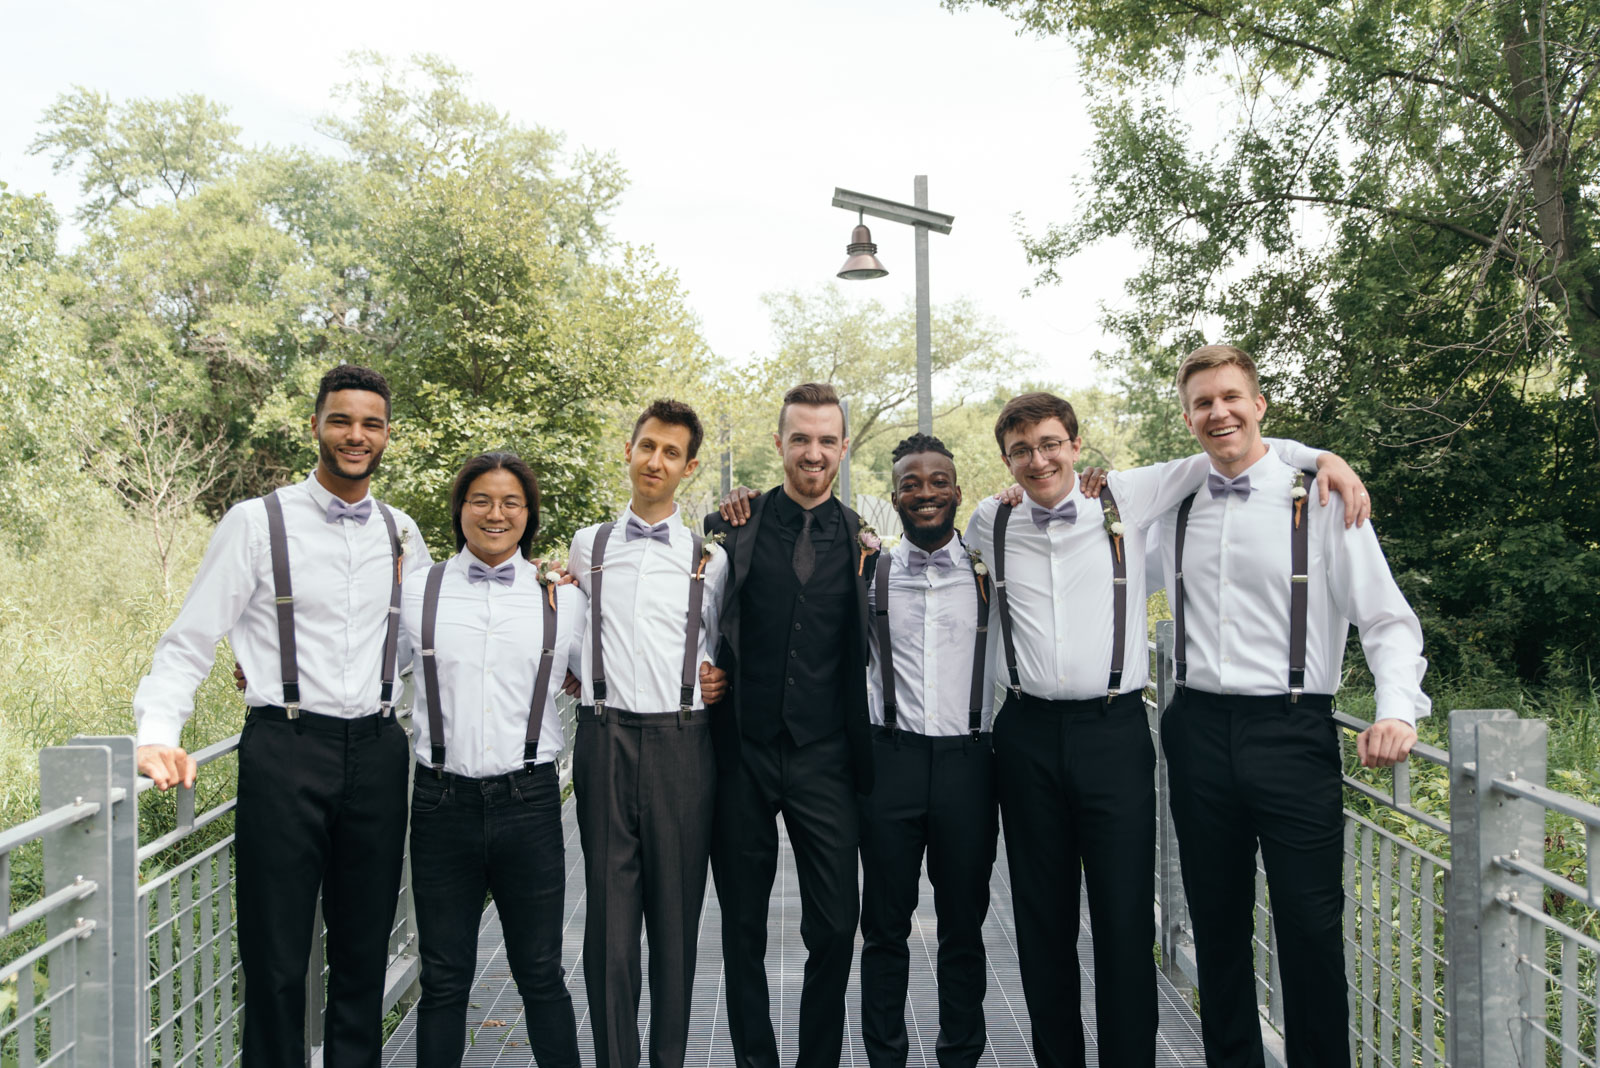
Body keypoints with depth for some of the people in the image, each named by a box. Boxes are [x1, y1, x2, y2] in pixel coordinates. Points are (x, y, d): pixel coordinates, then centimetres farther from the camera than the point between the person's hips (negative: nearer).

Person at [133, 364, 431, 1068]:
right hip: (285, 751, -4)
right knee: (277, 957, 2)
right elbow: (189, 642, -3)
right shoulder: (256, 523, -2)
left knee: (364, 950, 12)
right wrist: (158, 735, -16)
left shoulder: (401, 534, 11)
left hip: (376, 752, 4)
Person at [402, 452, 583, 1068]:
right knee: (444, 977, 11)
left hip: (529, 802, 0)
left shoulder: (562, 597, 5)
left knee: (540, 972, 10)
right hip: (443, 802, 0)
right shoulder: (416, 591, 4)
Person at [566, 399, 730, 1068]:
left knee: (677, 911, 5)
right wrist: (576, 672, 11)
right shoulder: (587, 547, 12)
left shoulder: (709, 559, 9)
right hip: (605, 737, 1)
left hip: (681, 742, 0)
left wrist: (720, 682, -1)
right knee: (609, 910, 2)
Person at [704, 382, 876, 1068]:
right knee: (742, 926, 11)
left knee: (835, 925, 2)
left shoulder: (863, 541, 6)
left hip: (824, 755, 1)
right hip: (742, 750, 0)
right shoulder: (732, 528, 2)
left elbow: (868, 649, 13)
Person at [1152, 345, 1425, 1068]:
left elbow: (1387, 619, -2)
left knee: (1311, 926, -2)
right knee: (1216, 925, 12)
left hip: (1292, 731, -3)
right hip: (1200, 731, 4)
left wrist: (1398, 711, -19)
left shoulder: (1321, 500, -2)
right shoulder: (1175, 509, 10)